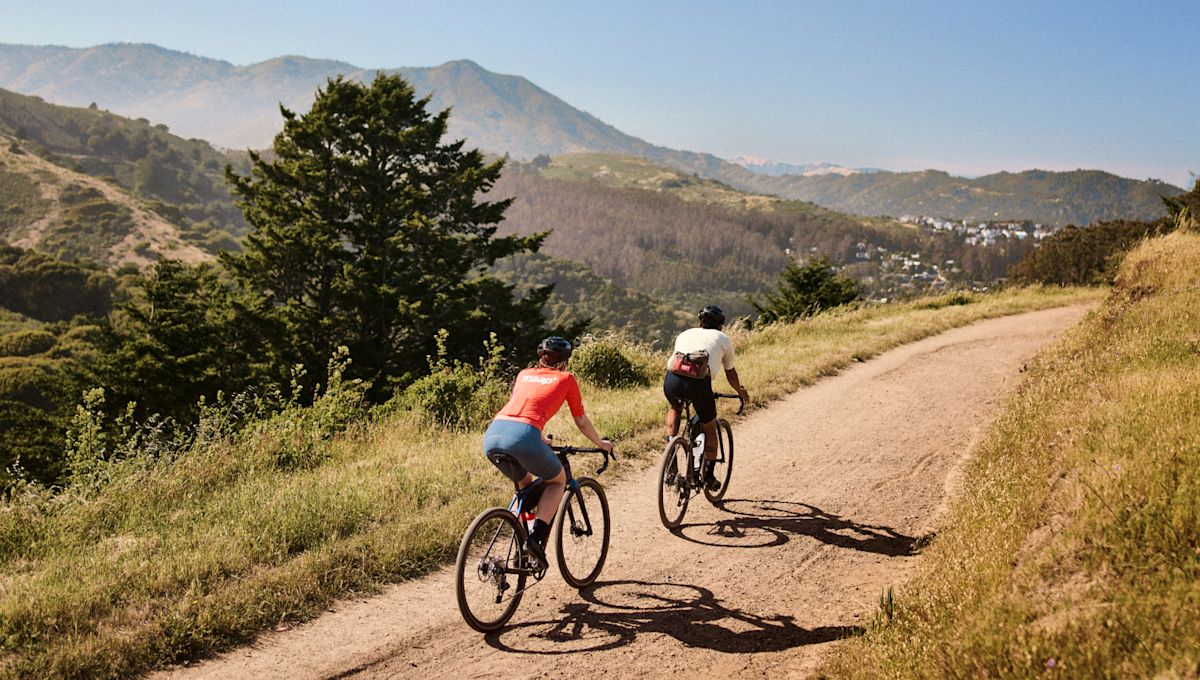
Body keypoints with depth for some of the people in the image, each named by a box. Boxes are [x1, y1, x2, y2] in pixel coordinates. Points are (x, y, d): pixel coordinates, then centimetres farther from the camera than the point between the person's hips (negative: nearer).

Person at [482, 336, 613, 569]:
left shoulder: (524, 374, 31)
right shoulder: (566, 379, 19)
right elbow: (582, 422, 28)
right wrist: (601, 444, 46)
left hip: (492, 434, 5)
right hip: (523, 435, -5)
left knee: (524, 483, 32)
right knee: (558, 480, 21)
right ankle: (537, 537, 2)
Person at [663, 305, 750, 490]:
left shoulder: (685, 334, 32)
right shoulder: (723, 339, 26)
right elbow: (730, 373, 35)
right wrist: (741, 392, 55)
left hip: (672, 378, 3)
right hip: (699, 382, -3)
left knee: (675, 408, 37)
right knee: (709, 428, 21)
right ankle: (708, 477, 27)